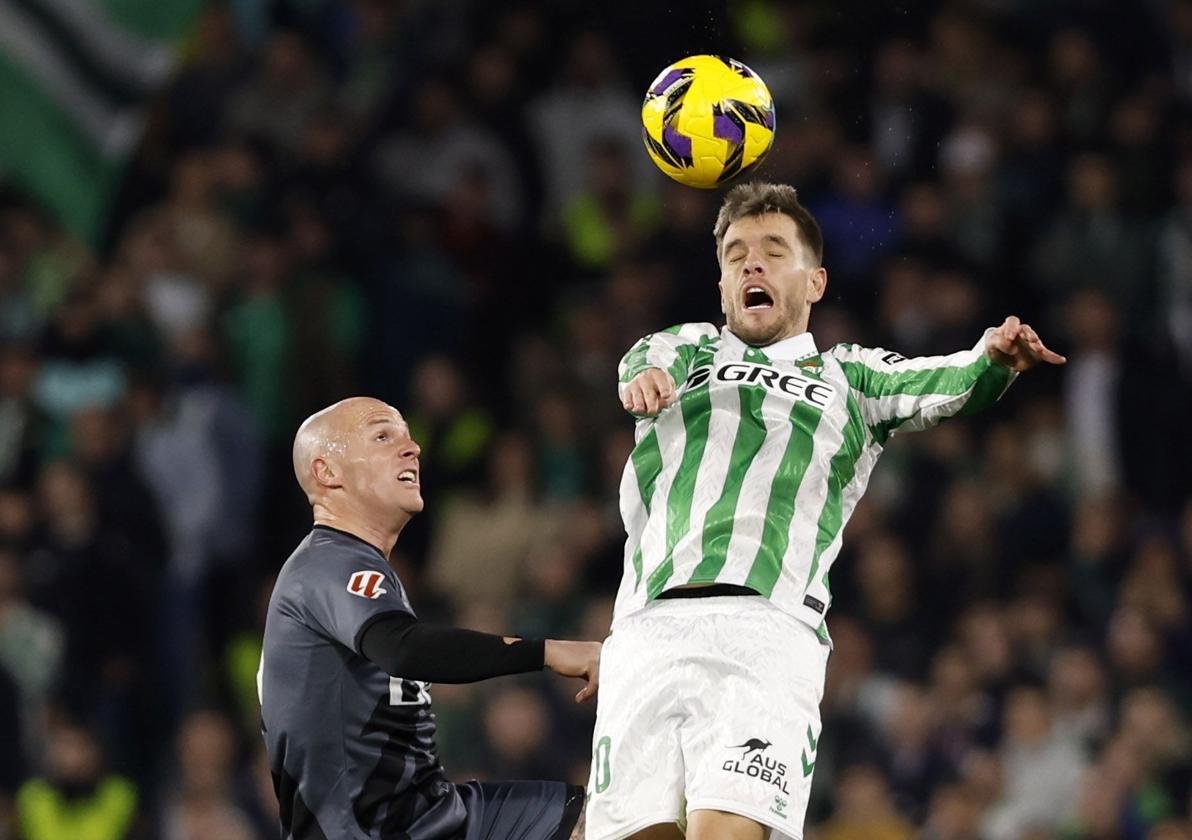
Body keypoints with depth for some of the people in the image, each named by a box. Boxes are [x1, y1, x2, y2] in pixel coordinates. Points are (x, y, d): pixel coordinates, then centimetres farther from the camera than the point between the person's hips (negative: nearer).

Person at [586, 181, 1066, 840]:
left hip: (768, 631, -1)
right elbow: (649, 359, 6)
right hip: (648, 630, 2)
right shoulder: (691, 347, 28)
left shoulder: (848, 374, 26)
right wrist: (646, 374, -20)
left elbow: (942, 385, 9)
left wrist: (995, 357, -15)